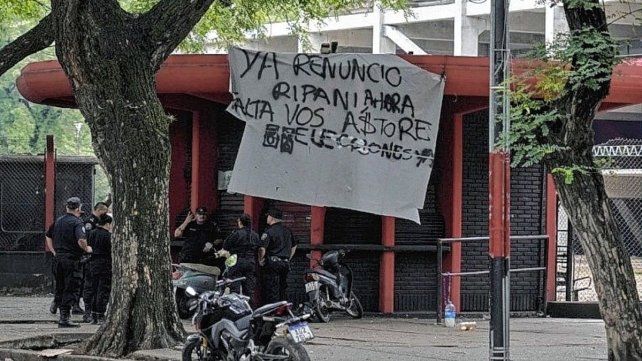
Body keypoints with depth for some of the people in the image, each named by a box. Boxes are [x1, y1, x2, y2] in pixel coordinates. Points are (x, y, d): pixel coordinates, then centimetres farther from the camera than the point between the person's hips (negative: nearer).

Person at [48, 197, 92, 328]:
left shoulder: (58, 221, 11)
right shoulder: (77, 223, -12)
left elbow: (49, 236, 21)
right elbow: (81, 240, -27)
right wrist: (86, 249, -8)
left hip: (59, 257, 7)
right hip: (72, 259, -7)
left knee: (60, 288, 14)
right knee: (70, 289, -4)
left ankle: (62, 315, 19)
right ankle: (64, 318, -9)